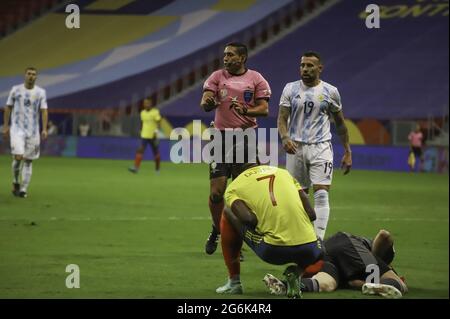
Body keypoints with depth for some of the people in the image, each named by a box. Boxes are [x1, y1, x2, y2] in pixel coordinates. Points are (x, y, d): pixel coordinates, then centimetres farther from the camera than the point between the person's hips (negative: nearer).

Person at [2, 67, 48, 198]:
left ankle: (23, 189, 10)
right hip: (17, 128, -2)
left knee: (28, 160, 3)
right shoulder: (16, 90, 1)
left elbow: (44, 111, -1)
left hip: (33, 130, 2)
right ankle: (15, 182, 10)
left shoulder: (40, 92, 2)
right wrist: (5, 126, 3)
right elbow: (8, 108, 8)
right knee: (18, 157, -15)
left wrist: (44, 129, -12)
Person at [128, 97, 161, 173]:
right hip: (144, 136, 3)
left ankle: (157, 169, 27)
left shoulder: (155, 112, -8)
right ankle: (136, 167, -22)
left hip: (153, 136, -3)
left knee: (156, 153, 10)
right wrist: (141, 132, 22)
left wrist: (156, 131, -24)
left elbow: (159, 123, -12)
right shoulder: (142, 112, 8)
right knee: (140, 151, -14)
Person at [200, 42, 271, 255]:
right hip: (222, 137, 1)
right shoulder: (217, 77, 5)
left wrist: (245, 111, -22)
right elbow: (205, 103, -5)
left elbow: (264, 109, -3)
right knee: (216, 191, -5)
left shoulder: (256, 79, 2)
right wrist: (207, 103, -30)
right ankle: (216, 231, 20)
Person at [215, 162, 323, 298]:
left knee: (228, 214, 22)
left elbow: (248, 219, -9)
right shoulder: (283, 172, 21)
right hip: (309, 250, 3)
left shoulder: (233, 188, 10)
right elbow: (311, 214, 12)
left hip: (274, 251, -3)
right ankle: (295, 271, 5)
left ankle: (234, 282, 25)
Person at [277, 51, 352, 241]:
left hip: (321, 147, -2)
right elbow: (282, 118, 0)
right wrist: (285, 138, -20)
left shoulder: (330, 92, 3)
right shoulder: (291, 89, 4)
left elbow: (340, 124, 12)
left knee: (321, 194, -14)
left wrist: (347, 152, 10)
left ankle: (318, 240, -19)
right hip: (295, 147, 2)